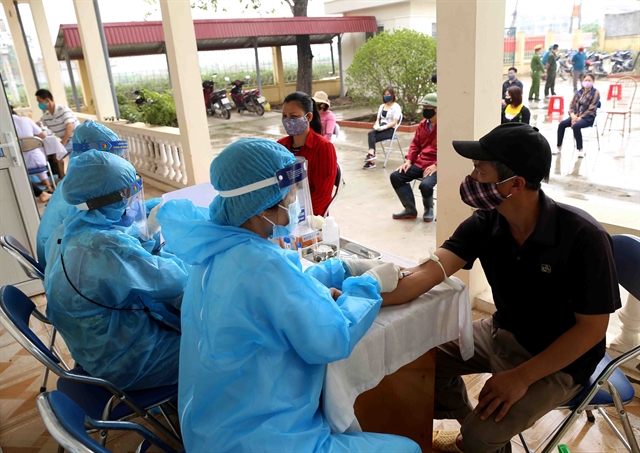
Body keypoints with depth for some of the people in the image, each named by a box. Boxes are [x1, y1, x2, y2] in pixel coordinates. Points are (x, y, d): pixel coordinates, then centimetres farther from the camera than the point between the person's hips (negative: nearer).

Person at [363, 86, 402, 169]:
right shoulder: (382, 106, 20)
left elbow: (394, 122, -10)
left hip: (390, 130, -6)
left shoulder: (396, 106, -2)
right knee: (371, 133, -28)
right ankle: (371, 160, -36)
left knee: (370, 134, -29)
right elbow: (378, 119, 17)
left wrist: (383, 127, -22)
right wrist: (376, 125, -6)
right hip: (381, 129, 6)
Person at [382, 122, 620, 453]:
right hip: (502, 334, 6)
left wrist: (522, 377, -23)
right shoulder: (484, 223, -14)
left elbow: (592, 329, -20)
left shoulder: (583, 237, -28)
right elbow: (426, 274, -24)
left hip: (559, 358, -5)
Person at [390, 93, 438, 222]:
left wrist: (436, 165, -21)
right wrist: (409, 160, 1)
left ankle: (429, 208, 3)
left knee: (425, 185, -34)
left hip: (436, 166, -7)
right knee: (395, 176, -7)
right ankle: (410, 209, 3)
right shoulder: (422, 124, 10)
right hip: (420, 163, 7)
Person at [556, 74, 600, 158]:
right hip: (576, 116, 5)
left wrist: (580, 118, -18)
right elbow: (572, 105, 9)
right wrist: (573, 115, -11)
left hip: (588, 117, -5)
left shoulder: (595, 93, -2)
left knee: (576, 126, -35)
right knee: (562, 124, -20)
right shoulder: (578, 92, 14)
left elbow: (591, 109, -10)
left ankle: (580, 150, -28)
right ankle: (559, 148, -13)